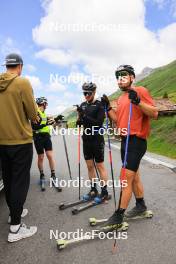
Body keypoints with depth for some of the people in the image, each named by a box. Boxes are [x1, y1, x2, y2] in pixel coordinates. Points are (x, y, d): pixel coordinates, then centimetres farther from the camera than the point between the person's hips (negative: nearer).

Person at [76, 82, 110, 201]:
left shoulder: (99, 105, -7)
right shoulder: (83, 105, 10)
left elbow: (99, 123, -17)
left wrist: (85, 116, -24)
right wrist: (79, 120, -8)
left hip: (97, 139, -6)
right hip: (86, 139, 6)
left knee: (100, 166, 1)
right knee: (90, 166, 10)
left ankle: (104, 192, 12)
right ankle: (93, 190, 23)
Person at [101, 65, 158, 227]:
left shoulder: (141, 91, -6)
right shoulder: (120, 99, 17)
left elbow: (154, 113, -13)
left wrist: (138, 102, -25)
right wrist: (108, 107, 8)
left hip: (137, 140, -8)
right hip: (125, 140, 9)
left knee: (126, 177, -8)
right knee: (134, 175, 17)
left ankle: (119, 215, 2)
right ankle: (141, 205, 34)